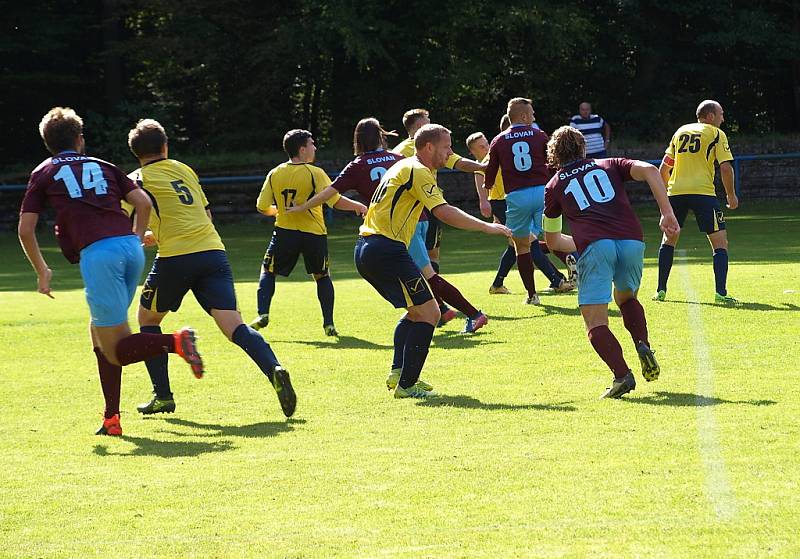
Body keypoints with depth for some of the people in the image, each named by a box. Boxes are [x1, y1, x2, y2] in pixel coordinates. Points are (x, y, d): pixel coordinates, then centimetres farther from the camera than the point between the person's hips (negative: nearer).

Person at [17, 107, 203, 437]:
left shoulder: (43, 174, 16)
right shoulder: (102, 166, 24)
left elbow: (25, 229, 11)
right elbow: (143, 202, 15)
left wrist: (42, 270, 23)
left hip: (97, 253, -5)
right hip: (130, 248, 5)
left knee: (115, 350, -1)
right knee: (100, 334, 19)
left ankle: (176, 342, -26)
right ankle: (111, 418, 13)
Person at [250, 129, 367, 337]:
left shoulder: (274, 174, 0)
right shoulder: (314, 173, -10)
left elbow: (262, 207, 4)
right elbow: (336, 201, -15)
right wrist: (358, 206, 1)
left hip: (284, 232, 2)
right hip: (314, 233, -2)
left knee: (268, 271, 19)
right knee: (322, 276, 15)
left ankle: (262, 315, 3)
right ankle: (329, 324, 9)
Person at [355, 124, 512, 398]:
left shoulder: (404, 167, 21)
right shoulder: (417, 172, -10)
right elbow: (444, 212, -20)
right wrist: (486, 226, -17)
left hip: (367, 250, 10)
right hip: (387, 249, -10)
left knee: (416, 311, 23)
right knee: (428, 312, -7)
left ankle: (398, 372, 15)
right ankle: (406, 385, -7)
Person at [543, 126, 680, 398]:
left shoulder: (554, 186, 25)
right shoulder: (609, 166, 26)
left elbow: (552, 241, 34)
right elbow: (649, 170, 6)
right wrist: (667, 212, 3)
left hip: (594, 246, -3)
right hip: (631, 241, 3)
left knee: (596, 324, -1)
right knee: (627, 298, 30)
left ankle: (622, 374, -23)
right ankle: (643, 347, 5)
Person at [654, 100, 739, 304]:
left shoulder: (680, 132, 18)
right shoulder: (716, 134, 4)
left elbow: (663, 168, 19)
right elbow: (725, 167, -5)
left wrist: (667, 190, 31)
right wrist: (731, 195, 6)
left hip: (676, 192, 5)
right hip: (703, 192, -5)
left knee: (668, 239, 20)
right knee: (720, 243, 1)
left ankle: (660, 290, 18)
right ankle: (720, 293, -11)